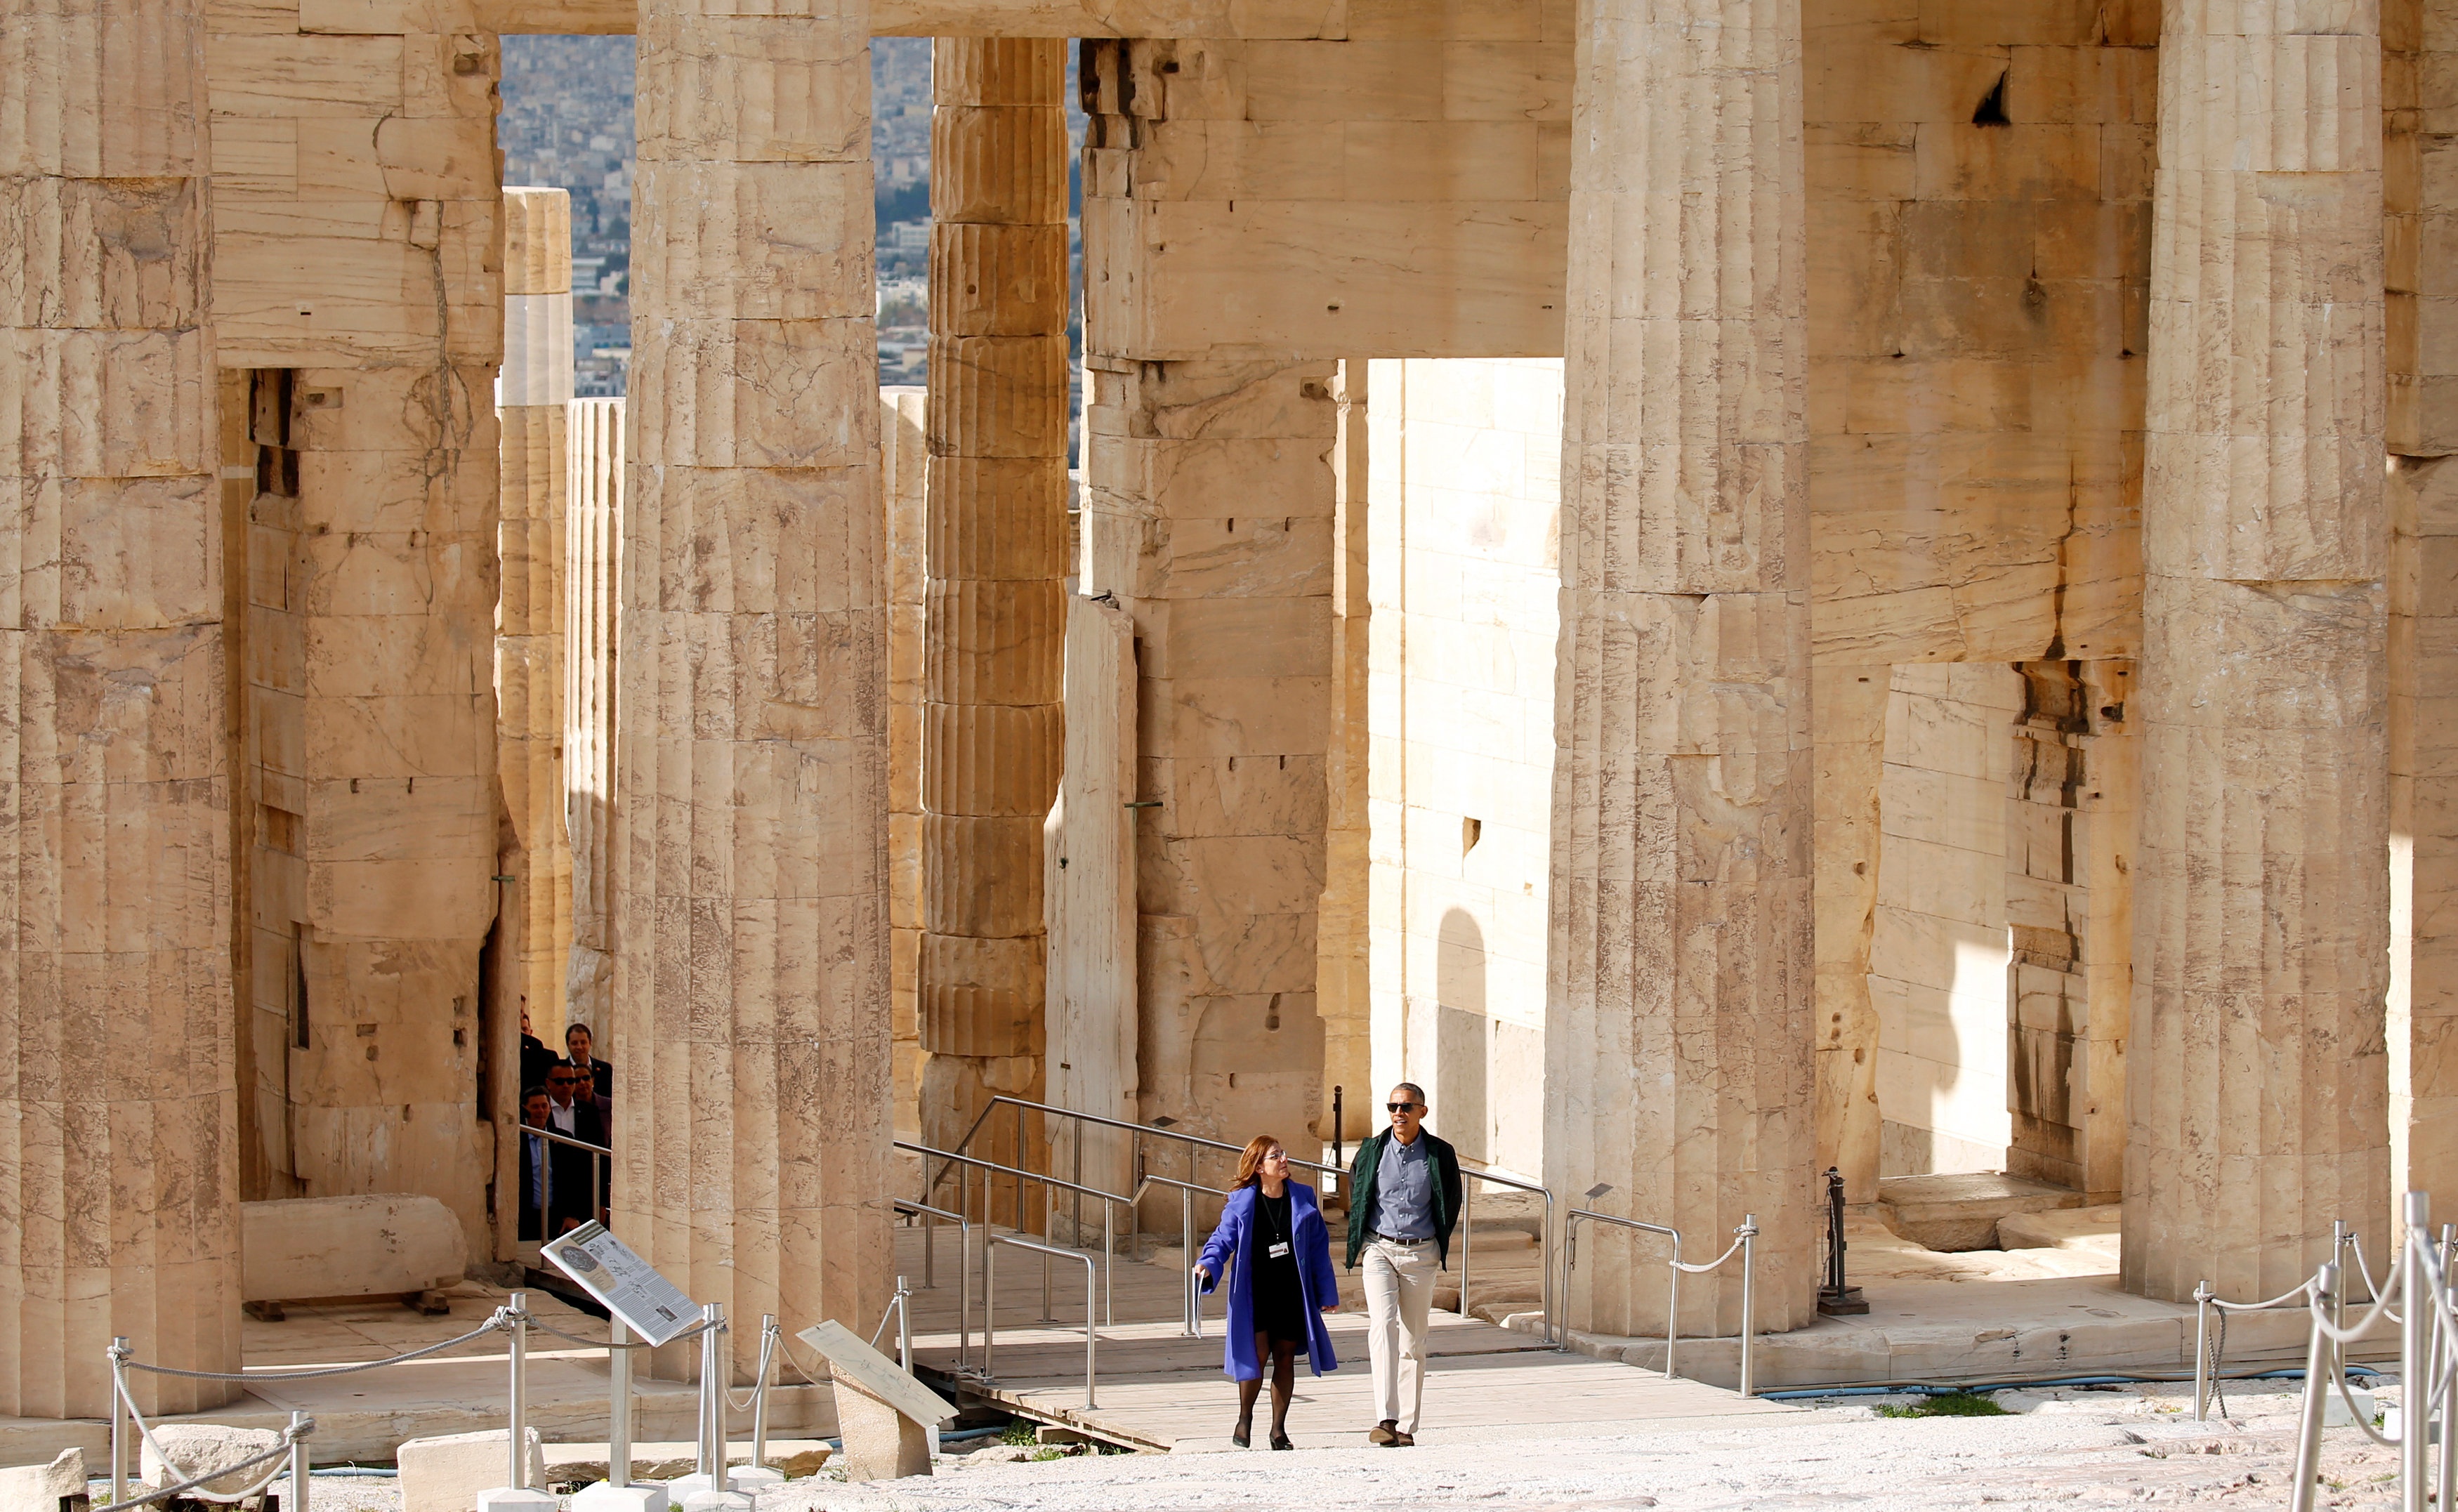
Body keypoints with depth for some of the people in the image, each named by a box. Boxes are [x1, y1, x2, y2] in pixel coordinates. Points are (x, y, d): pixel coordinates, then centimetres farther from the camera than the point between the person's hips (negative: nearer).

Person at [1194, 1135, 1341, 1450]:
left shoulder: (1302, 1198, 3)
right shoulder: (1241, 1202, -3)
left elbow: (1319, 1246, 7)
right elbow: (1222, 1240, 0)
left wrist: (1327, 1293, 7)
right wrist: (1208, 1265, -22)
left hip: (1292, 1291, 2)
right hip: (1254, 1292, -2)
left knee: (1285, 1356, 5)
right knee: (1256, 1354, -10)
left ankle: (1279, 1429, 14)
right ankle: (1245, 1418, 12)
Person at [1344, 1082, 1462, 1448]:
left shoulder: (1441, 1155, 1)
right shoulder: (1372, 1152, 3)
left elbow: (1451, 1204, 14)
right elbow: (1355, 1196, 18)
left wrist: (1440, 1246, 12)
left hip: (1421, 1254, 1)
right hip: (1380, 1249, -1)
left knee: (1413, 1342, 4)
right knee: (1383, 1325, -20)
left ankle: (1406, 1427, 9)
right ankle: (1386, 1419, -28)